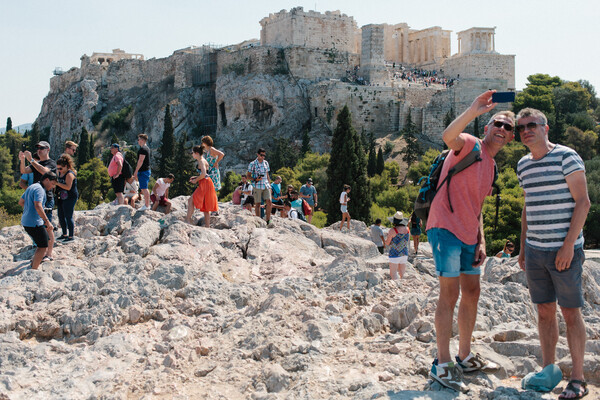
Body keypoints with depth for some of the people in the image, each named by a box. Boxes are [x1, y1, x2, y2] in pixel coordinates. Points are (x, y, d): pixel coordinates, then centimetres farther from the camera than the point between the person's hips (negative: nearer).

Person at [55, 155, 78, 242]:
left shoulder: (69, 174, -15)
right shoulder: (60, 173, 13)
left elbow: (68, 187, -23)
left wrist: (57, 183, -23)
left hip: (70, 198, -10)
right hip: (61, 198, 10)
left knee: (68, 217, -6)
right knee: (61, 216, 14)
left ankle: (71, 236, 1)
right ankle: (65, 234, 26)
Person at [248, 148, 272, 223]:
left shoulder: (266, 163, 12)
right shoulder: (252, 164, -3)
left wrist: (270, 185, 15)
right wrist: (255, 179, -17)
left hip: (266, 185, 4)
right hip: (257, 186, -4)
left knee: (269, 201, -9)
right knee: (257, 203, -1)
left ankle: (268, 220, -2)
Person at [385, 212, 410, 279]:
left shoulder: (392, 231, -16)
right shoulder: (407, 230, 0)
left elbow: (387, 243, -6)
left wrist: (388, 235, 11)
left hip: (394, 255, -6)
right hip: (404, 254, 6)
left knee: (393, 275, -1)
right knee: (401, 275, 13)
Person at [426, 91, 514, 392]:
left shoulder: (491, 166, 20)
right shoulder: (470, 145, -4)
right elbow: (448, 136, -30)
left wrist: (481, 242, 14)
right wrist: (473, 110, -39)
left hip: (469, 236, 9)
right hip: (446, 228, -9)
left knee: (471, 293, 13)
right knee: (450, 293, -10)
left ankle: (465, 358, 25)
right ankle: (442, 364, -3)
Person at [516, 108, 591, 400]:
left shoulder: (566, 157, -6)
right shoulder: (523, 165, 13)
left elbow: (583, 202, -9)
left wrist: (569, 244, -16)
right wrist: (523, 248, 18)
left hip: (564, 250, -6)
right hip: (535, 250, 6)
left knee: (571, 312, -1)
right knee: (544, 311, 10)